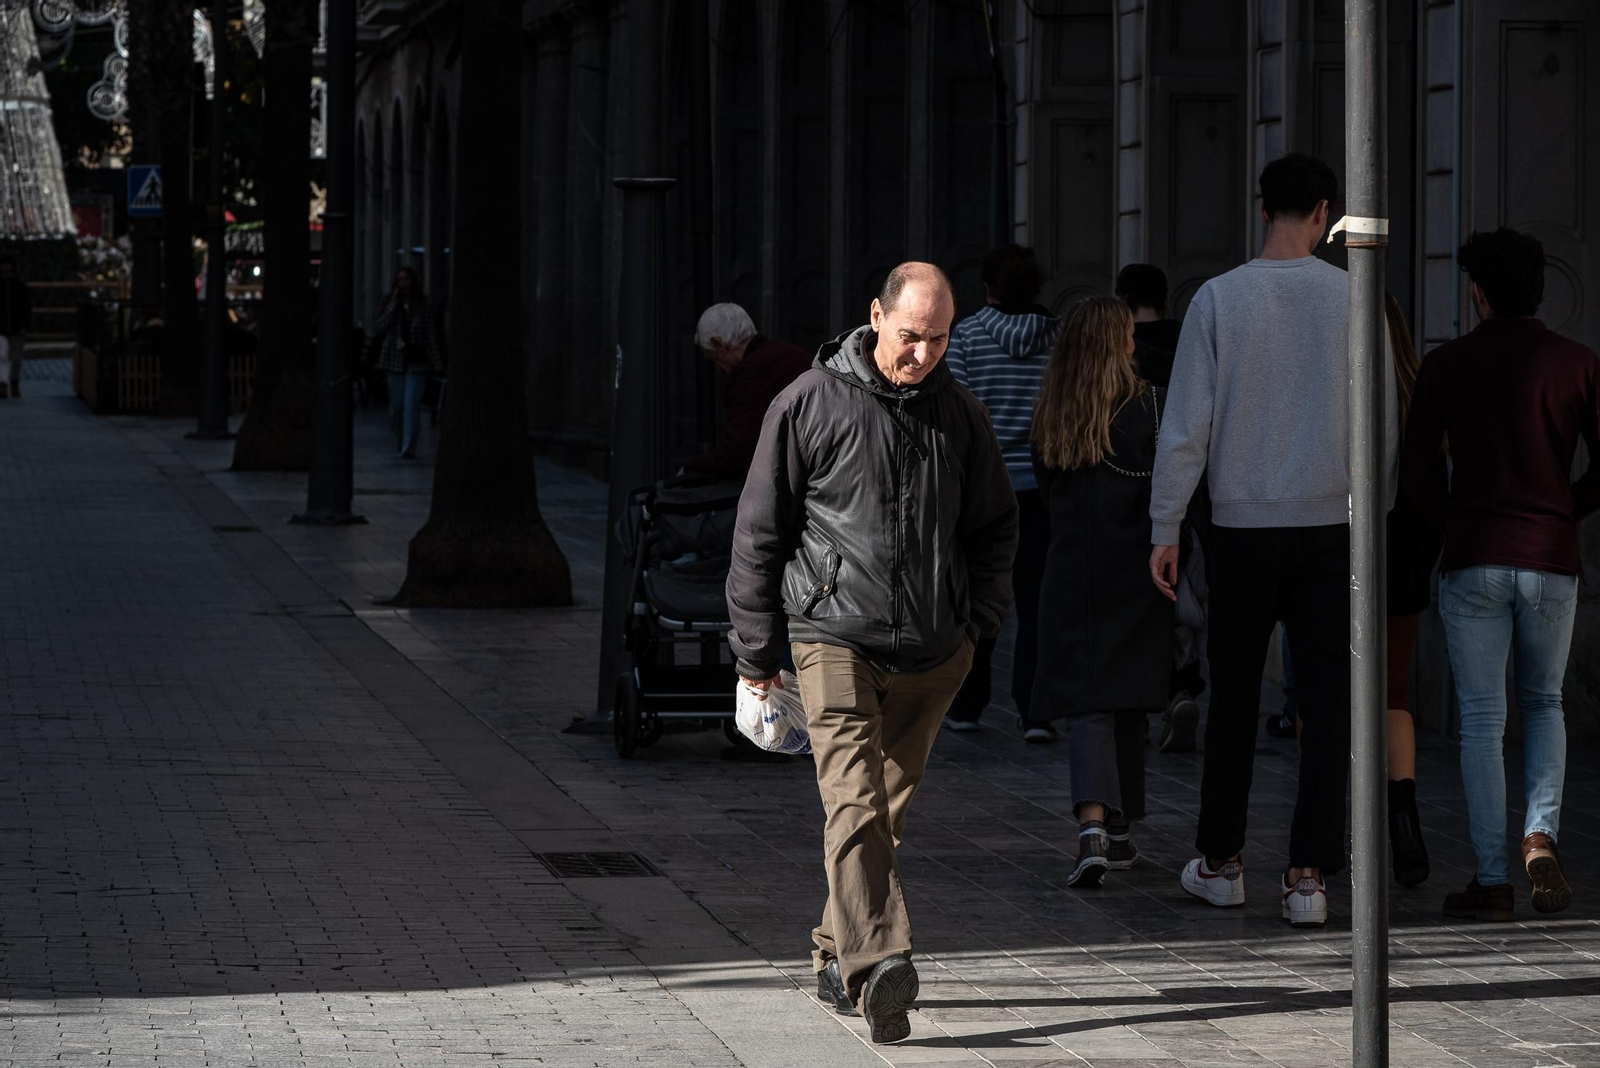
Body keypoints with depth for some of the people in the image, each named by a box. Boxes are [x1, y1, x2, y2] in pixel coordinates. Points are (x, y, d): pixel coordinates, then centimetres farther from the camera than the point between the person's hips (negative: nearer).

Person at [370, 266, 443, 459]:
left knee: (412, 405, -13)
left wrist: (437, 364, -1)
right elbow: (378, 328, -6)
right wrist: (393, 305, -11)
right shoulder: (389, 304, 6)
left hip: (416, 363, -2)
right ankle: (400, 443, 25)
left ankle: (409, 448, -15)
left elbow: (432, 336, 4)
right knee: (397, 405, 5)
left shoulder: (423, 307, 4)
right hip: (395, 360, 2)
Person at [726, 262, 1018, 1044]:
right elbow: (760, 531, 2)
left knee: (888, 808, 12)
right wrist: (758, 650, 3)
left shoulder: (959, 413, 9)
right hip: (836, 637, -5)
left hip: (931, 654, 5)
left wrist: (980, 622, 10)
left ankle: (838, 955, 26)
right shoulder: (810, 404, -3)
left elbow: (995, 525, 22)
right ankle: (878, 964, -30)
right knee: (855, 803, -18)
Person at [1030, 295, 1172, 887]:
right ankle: (1117, 831, 20)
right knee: (1127, 703, 11)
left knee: (1087, 704, -3)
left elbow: (1047, 490, 11)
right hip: (1135, 574, -1)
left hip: (1070, 571, 1)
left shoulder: (1049, 417, 4)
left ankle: (1093, 822, -23)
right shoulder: (1148, 405, -6)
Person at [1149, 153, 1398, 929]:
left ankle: (1220, 862, 20)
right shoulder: (1352, 300, -2)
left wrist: (1164, 529, 1)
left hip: (1243, 524, 0)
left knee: (1234, 694, 12)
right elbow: (1384, 422, 2)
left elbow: (1185, 424, -5)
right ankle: (1309, 874, -2)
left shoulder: (1219, 299, -4)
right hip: (1331, 522, 0)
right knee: (1326, 698, 2)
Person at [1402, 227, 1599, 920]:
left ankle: (1492, 881, 0)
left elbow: (1419, 478, -1)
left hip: (1473, 561, -1)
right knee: (1544, 704, 19)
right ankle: (1541, 834, -4)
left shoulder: (1445, 366, 0)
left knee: (1482, 718, 4)